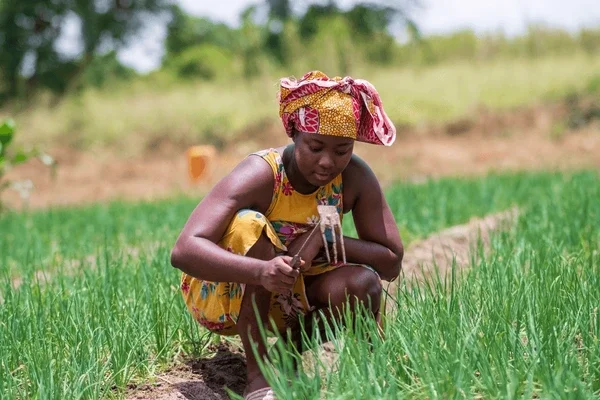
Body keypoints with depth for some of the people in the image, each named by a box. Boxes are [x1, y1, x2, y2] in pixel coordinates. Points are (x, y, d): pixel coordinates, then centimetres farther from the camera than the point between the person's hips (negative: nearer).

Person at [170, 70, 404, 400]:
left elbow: (391, 263, -13)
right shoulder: (260, 176, -29)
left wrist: (325, 238, -30)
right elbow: (184, 251, -41)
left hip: (289, 295, 4)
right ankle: (258, 373, -25)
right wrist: (261, 271, -58)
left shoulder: (356, 178, -16)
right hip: (221, 293, -4)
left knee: (362, 285, -26)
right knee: (250, 226, -35)